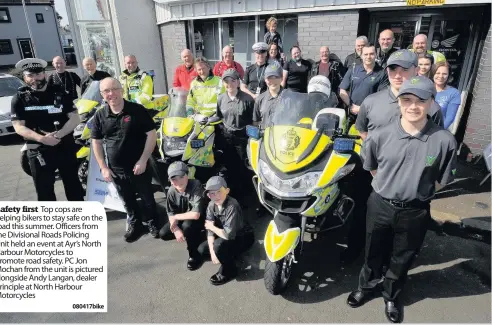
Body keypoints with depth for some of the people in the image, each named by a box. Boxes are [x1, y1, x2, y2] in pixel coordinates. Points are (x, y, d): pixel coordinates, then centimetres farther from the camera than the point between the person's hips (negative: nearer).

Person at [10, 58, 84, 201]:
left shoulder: (59, 92, 1)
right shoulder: (20, 98, -1)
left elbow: (75, 118, -4)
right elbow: (18, 126, -8)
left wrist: (59, 133, -21)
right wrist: (41, 138, -26)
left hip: (65, 147, 1)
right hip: (38, 151, -1)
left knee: (73, 185, 14)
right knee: (44, 191, 8)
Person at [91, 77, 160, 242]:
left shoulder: (137, 110, -11)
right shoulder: (99, 116, 0)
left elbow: (152, 135, -11)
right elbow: (96, 142, 6)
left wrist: (143, 161, -15)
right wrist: (103, 167, 0)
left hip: (139, 167, -3)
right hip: (116, 170, 3)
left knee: (147, 198, 13)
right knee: (128, 201, 18)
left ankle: (153, 222, 35)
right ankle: (134, 224, 40)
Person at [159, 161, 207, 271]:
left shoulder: (196, 186, -34)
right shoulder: (172, 191, -15)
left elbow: (196, 214, -40)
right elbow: (170, 214, -6)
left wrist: (176, 217, -25)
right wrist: (176, 229, -24)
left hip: (201, 219, -6)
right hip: (183, 219, 6)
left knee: (187, 225, -35)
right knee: (163, 234, -4)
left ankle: (195, 254, -10)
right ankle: (193, 236, 18)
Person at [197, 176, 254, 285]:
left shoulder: (232, 206, -33)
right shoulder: (211, 205, -12)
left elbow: (229, 234, -36)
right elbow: (210, 230, -9)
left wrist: (212, 226, -20)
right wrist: (212, 252, -21)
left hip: (244, 237, -7)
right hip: (227, 236, 7)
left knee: (218, 245, -32)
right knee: (201, 250, 0)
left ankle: (228, 272, -5)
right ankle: (229, 256, 17)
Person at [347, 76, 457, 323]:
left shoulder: (444, 140, -17)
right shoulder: (380, 135, -14)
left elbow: (443, 180, -1)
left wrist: (417, 189, 5)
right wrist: (388, 186, 8)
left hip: (415, 212, 0)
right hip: (380, 205, 1)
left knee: (402, 258, 21)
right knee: (374, 252, 22)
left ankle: (392, 296, 48)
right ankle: (367, 287, 49)